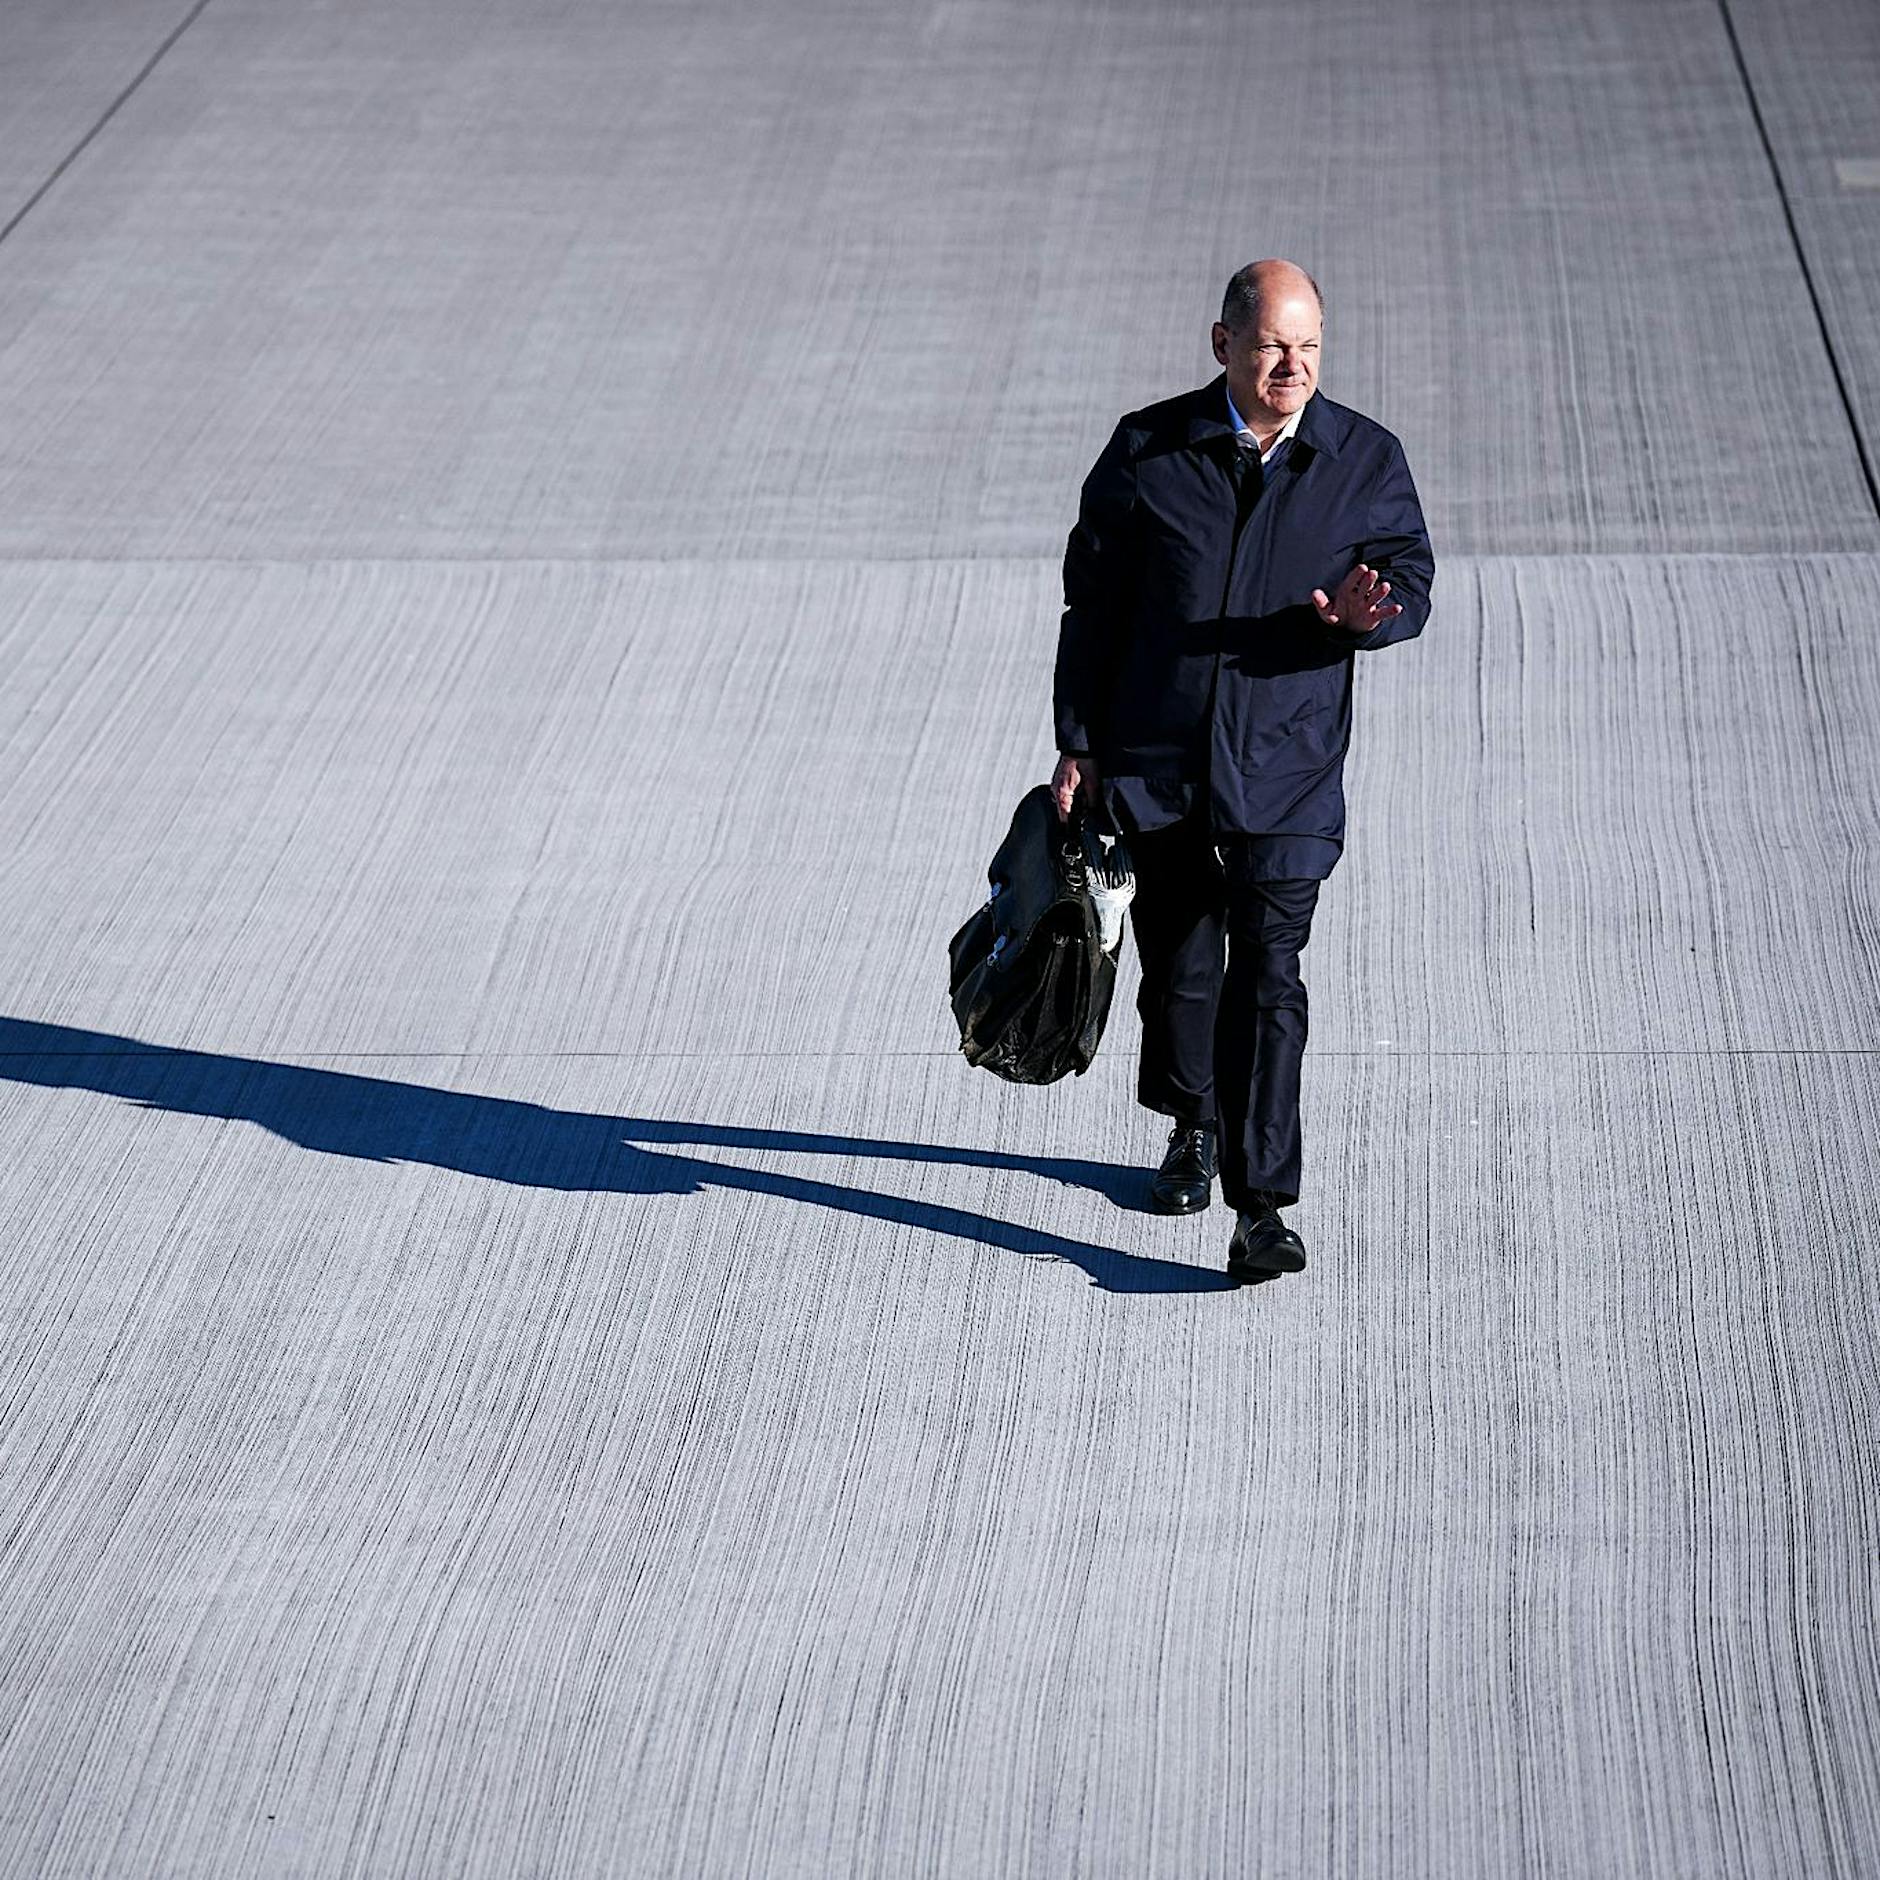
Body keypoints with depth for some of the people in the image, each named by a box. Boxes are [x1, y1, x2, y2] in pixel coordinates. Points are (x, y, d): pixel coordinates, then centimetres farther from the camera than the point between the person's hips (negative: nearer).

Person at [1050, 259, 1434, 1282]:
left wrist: (1363, 614, -22)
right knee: (1179, 960, 14)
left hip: (1285, 771, -1)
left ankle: (1260, 1205, -11)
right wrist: (1079, 742, 1)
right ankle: (1193, 1130, 41)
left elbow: (1411, 579, 3)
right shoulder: (1147, 449, -2)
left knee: (1268, 975, -11)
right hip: (1156, 762, 1)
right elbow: (1093, 601, 3)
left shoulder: (1366, 459, -1)